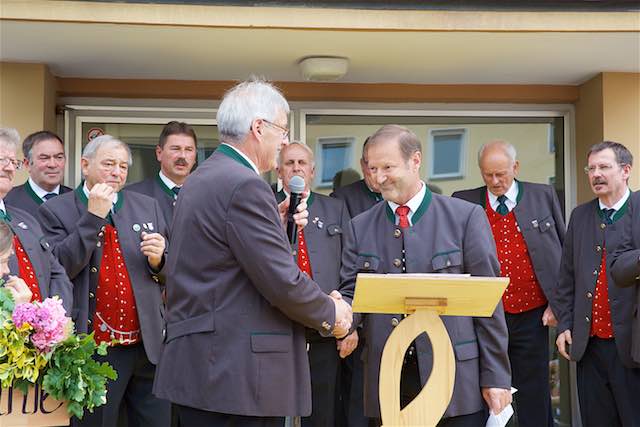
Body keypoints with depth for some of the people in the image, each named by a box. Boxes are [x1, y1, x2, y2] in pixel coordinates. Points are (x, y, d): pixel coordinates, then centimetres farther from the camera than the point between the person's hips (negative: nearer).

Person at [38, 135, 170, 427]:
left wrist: (158, 259, -9)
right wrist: (92, 216, -15)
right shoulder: (55, 211, -1)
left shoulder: (147, 207, 10)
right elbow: (60, 269, -14)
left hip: (149, 345, 4)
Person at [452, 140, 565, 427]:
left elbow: (563, 251, 8)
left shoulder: (543, 196, 3)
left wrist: (558, 303, 2)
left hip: (531, 317, 0)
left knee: (532, 402, 6)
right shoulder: (464, 203, 3)